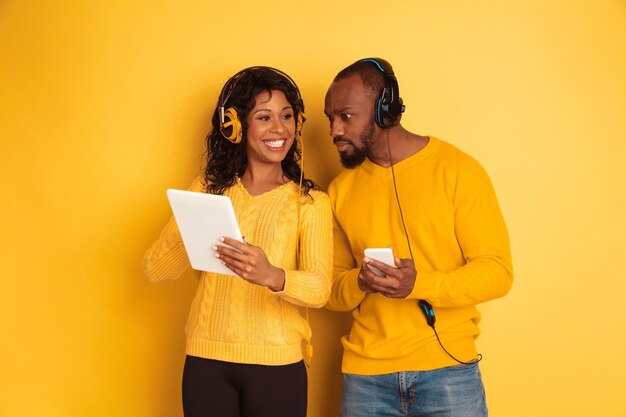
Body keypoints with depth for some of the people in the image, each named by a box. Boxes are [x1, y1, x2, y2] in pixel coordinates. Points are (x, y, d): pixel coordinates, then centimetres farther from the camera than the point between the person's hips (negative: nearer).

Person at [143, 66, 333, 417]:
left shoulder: (311, 202, -1)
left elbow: (320, 288, -15)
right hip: (206, 361, 2)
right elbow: (155, 269, 1)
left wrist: (271, 276, -35)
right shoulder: (210, 189, 6)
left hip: (277, 364, -2)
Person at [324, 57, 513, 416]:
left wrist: (419, 284, -23)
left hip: (446, 368, -3)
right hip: (366, 376, 4)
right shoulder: (341, 189, 8)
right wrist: (359, 283, -12)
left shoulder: (457, 170, -5)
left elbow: (497, 270, -8)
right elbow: (332, 288, 11)